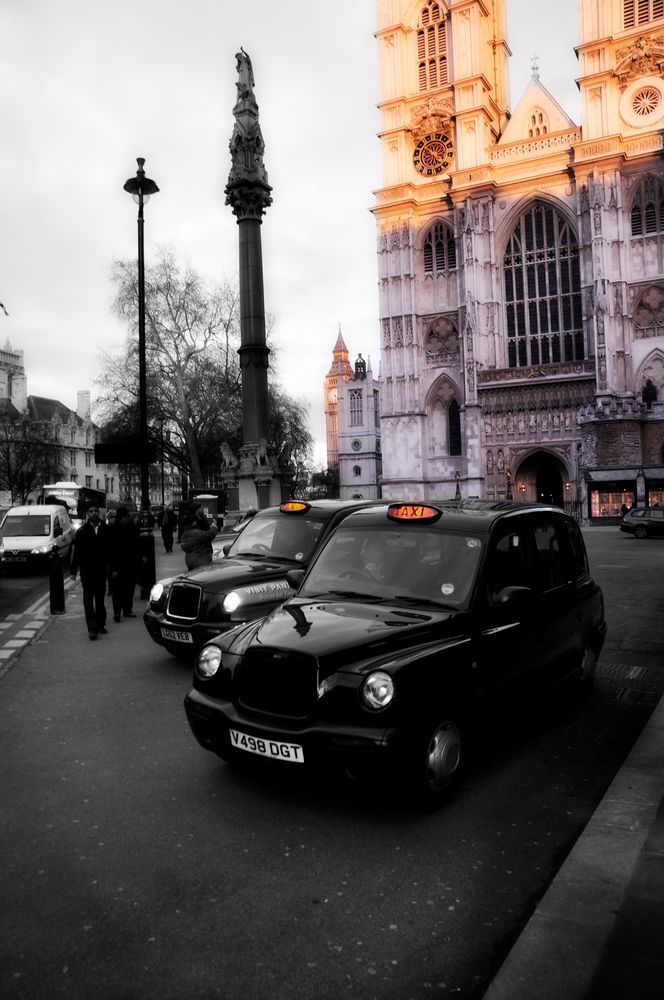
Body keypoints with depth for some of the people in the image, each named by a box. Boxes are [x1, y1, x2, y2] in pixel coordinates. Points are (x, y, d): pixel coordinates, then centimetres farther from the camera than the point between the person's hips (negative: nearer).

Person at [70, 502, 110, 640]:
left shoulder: (105, 530, 2)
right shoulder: (82, 531, -1)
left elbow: (110, 550, 6)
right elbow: (76, 552, 0)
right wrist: (74, 570, -3)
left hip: (101, 568, 2)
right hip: (87, 568, -2)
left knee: (100, 597, 11)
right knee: (88, 598, -4)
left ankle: (100, 624, 21)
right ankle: (92, 628, -6)